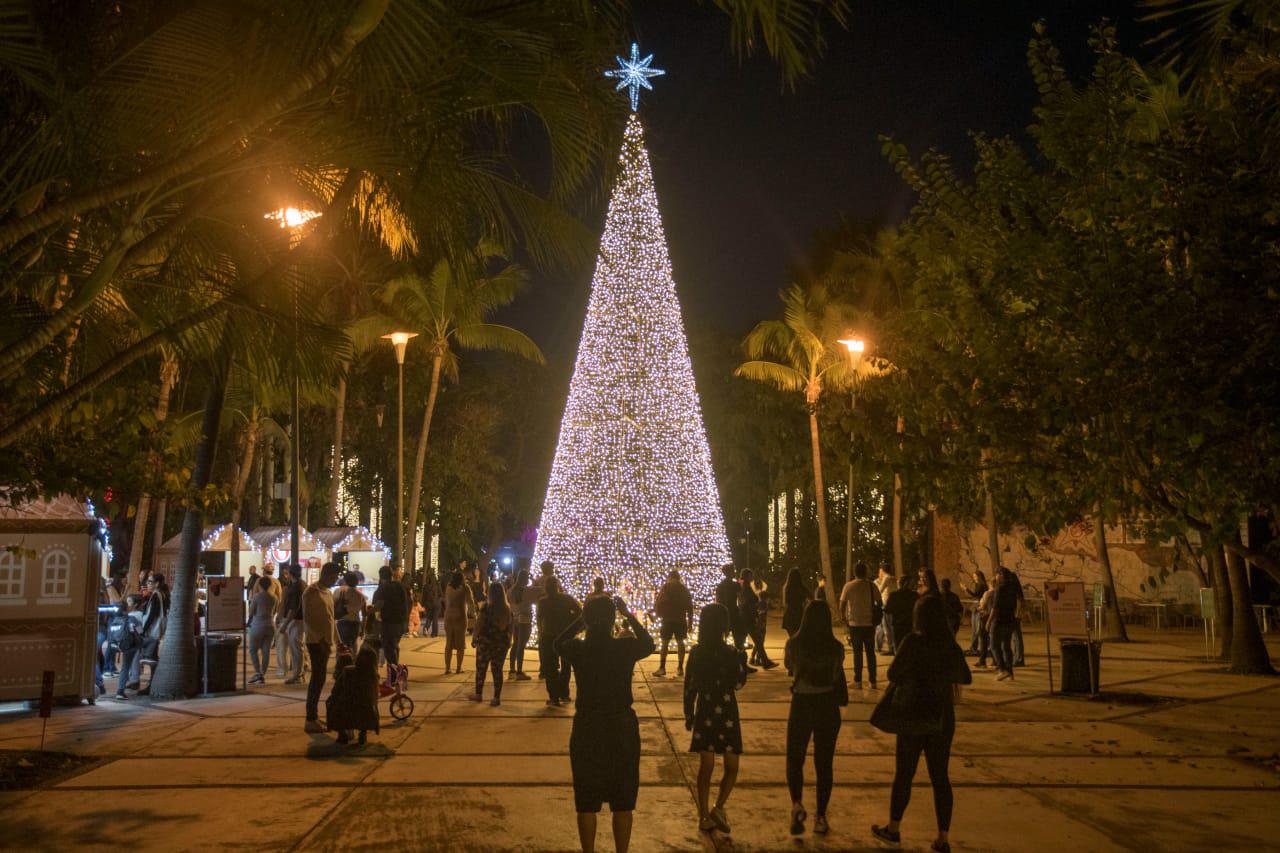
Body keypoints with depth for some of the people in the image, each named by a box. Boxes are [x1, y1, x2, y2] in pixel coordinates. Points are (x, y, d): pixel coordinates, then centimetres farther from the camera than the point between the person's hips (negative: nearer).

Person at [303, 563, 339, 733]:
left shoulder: (328, 593, 15)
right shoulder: (311, 592, -11)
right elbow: (307, 619, -18)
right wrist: (320, 639, -23)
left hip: (325, 641, 8)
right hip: (316, 641, -8)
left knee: (320, 678, 11)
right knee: (318, 678, -8)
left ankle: (314, 714, 18)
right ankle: (311, 719, -5)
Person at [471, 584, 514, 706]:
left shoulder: (486, 607, -11)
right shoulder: (507, 609, 1)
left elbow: (479, 625, -9)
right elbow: (509, 627, 7)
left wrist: (474, 638, 1)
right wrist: (509, 641, 17)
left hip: (485, 641, -3)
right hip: (501, 643, 3)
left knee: (481, 668, 10)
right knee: (497, 669, 7)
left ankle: (479, 695, 18)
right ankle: (496, 697, 7)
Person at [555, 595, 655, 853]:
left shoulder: (577, 649, -12)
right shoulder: (627, 647, -13)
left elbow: (558, 643, 13)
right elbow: (649, 644, 11)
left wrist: (580, 619, 13)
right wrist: (629, 615, 14)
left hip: (587, 728, 0)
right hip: (622, 728, 0)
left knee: (587, 801, 14)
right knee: (623, 801, 14)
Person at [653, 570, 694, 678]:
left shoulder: (665, 588, -4)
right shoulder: (684, 589, 6)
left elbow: (657, 603, -6)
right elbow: (690, 607, 7)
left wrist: (659, 614, 11)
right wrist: (690, 622, 12)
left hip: (667, 620, -3)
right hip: (681, 620, 3)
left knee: (664, 643, 0)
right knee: (680, 643, 9)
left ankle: (662, 668, -6)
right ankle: (680, 668, 7)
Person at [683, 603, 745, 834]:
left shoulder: (696, 652, -3)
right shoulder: (730, 653, -16)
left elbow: (689, 686, 2)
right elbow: (738, 683, -6)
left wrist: (689, 715, 13)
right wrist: (741, 659, 5)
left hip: (704, 714, 4)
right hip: (726, 715, -4)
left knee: (705, 766, 12)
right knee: (731, 768, 9)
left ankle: (704, 816, 16)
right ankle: (718, 808, -6)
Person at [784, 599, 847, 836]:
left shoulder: (794, 644, -11)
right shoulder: (836, 647, -10)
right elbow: (838, 677, 0)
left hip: (801, 705, -1)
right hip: (828, 707, 1)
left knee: (795, 758, 14)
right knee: (824, 763, 13)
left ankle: (797, 804, -7)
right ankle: (820, 816, 18)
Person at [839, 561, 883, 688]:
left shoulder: (849, 586, -5)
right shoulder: (871, 585, 0)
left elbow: (842, 605, -7)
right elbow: (880, 603, 3)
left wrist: (844, 618, 7)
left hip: (855, 624, -2)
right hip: (870, 623, 2)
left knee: (858, 652, 5)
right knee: (870, 652, 9)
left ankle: (858, 681, 5)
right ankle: (873, 681, 11)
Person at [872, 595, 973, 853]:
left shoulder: (914, 641, -15)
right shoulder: (951, 645, 1)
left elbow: (893, 674, -18)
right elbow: (965, 677, 13)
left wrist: (906, 679, 2)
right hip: (943, 718, 4)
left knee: (904, 774, 10)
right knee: (940, 777, 10)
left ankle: (893, 828, 23)